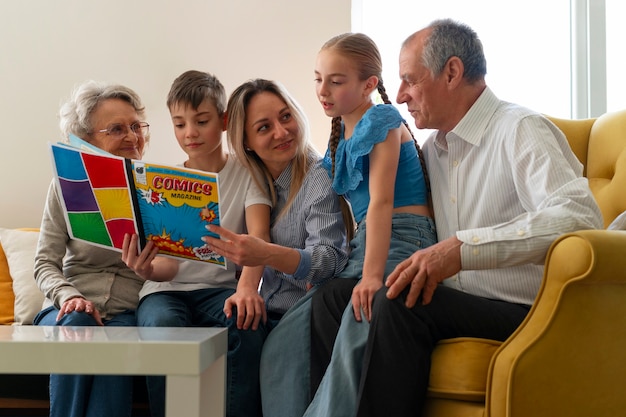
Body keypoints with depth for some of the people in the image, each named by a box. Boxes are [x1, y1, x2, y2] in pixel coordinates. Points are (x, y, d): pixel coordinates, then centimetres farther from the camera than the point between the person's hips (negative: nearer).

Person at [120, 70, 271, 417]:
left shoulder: (246, 173, 4)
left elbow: (258, 235, -15)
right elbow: (169, 263, 0)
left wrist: (247, 287, -36)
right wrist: (149, 270, -27)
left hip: (223, 287, -1)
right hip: (168, 288, 1)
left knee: (246, 322, -35)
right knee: (163, 323, -34)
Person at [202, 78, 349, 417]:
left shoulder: (320, 178, -7)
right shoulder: (252, 182, 11)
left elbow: (330, 260, -19)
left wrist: (268, 255, -37)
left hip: (304, 312, -5)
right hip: (264, 311, 5)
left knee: (279, 352, -34)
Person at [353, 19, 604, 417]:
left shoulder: (521, 130, -9)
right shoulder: (434, 148, 15)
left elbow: (579, 216, -25)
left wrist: (463, 247, -32)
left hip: (526, 311, -7)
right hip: (461, 306, 7)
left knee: (398, 303, -28)